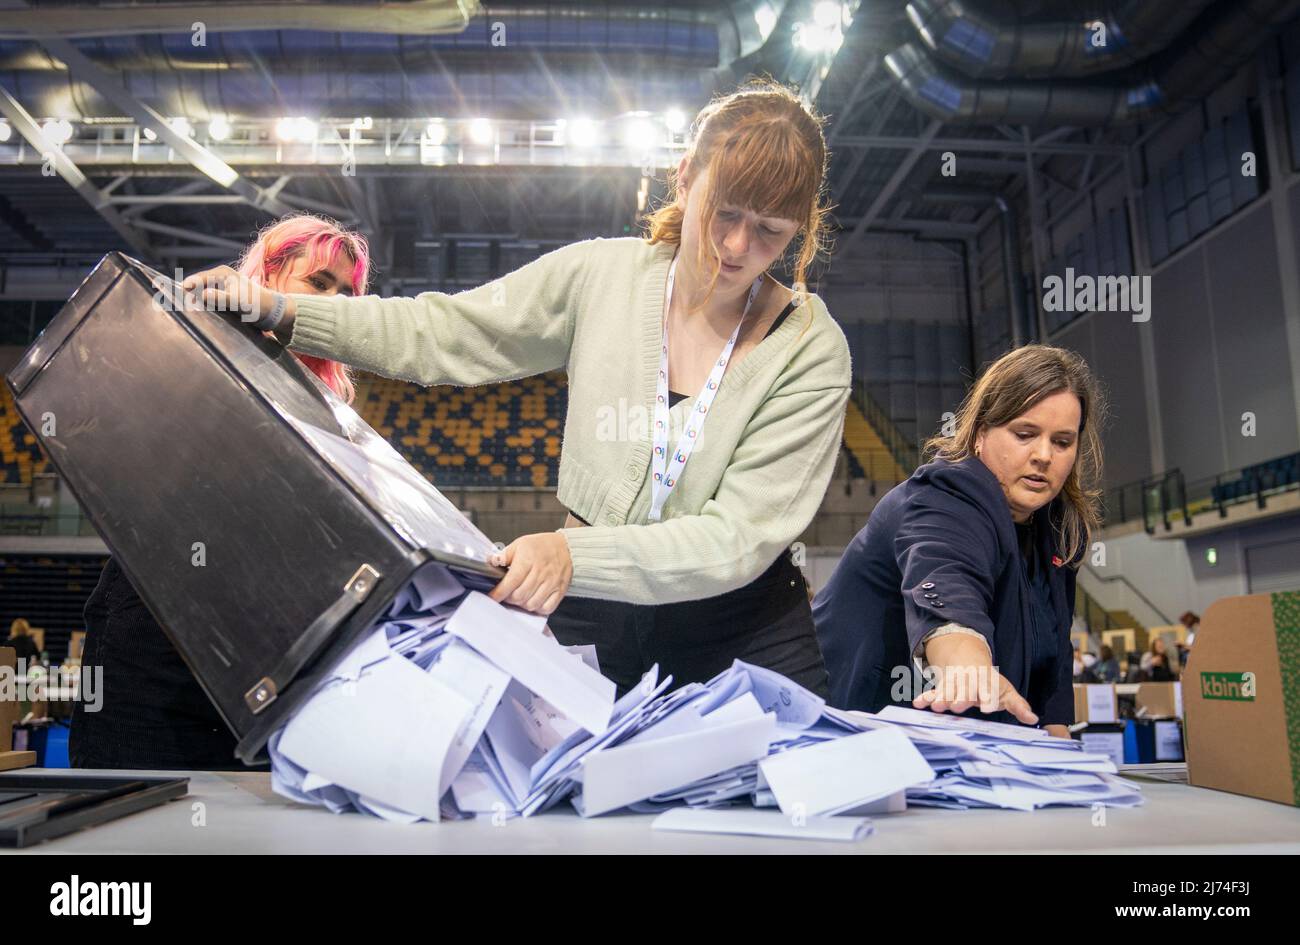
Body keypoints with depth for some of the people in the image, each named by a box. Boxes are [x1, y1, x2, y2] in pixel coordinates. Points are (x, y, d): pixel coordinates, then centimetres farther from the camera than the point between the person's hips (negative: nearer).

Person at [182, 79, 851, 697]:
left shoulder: (812, 352, -9)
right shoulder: (598, 276, -2)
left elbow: (741, 534, -18)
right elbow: (442, 334, 2)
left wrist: (574, 554, -31)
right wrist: (279, 313, -7)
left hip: (742, 635, -1)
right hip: (589, 619, 2)